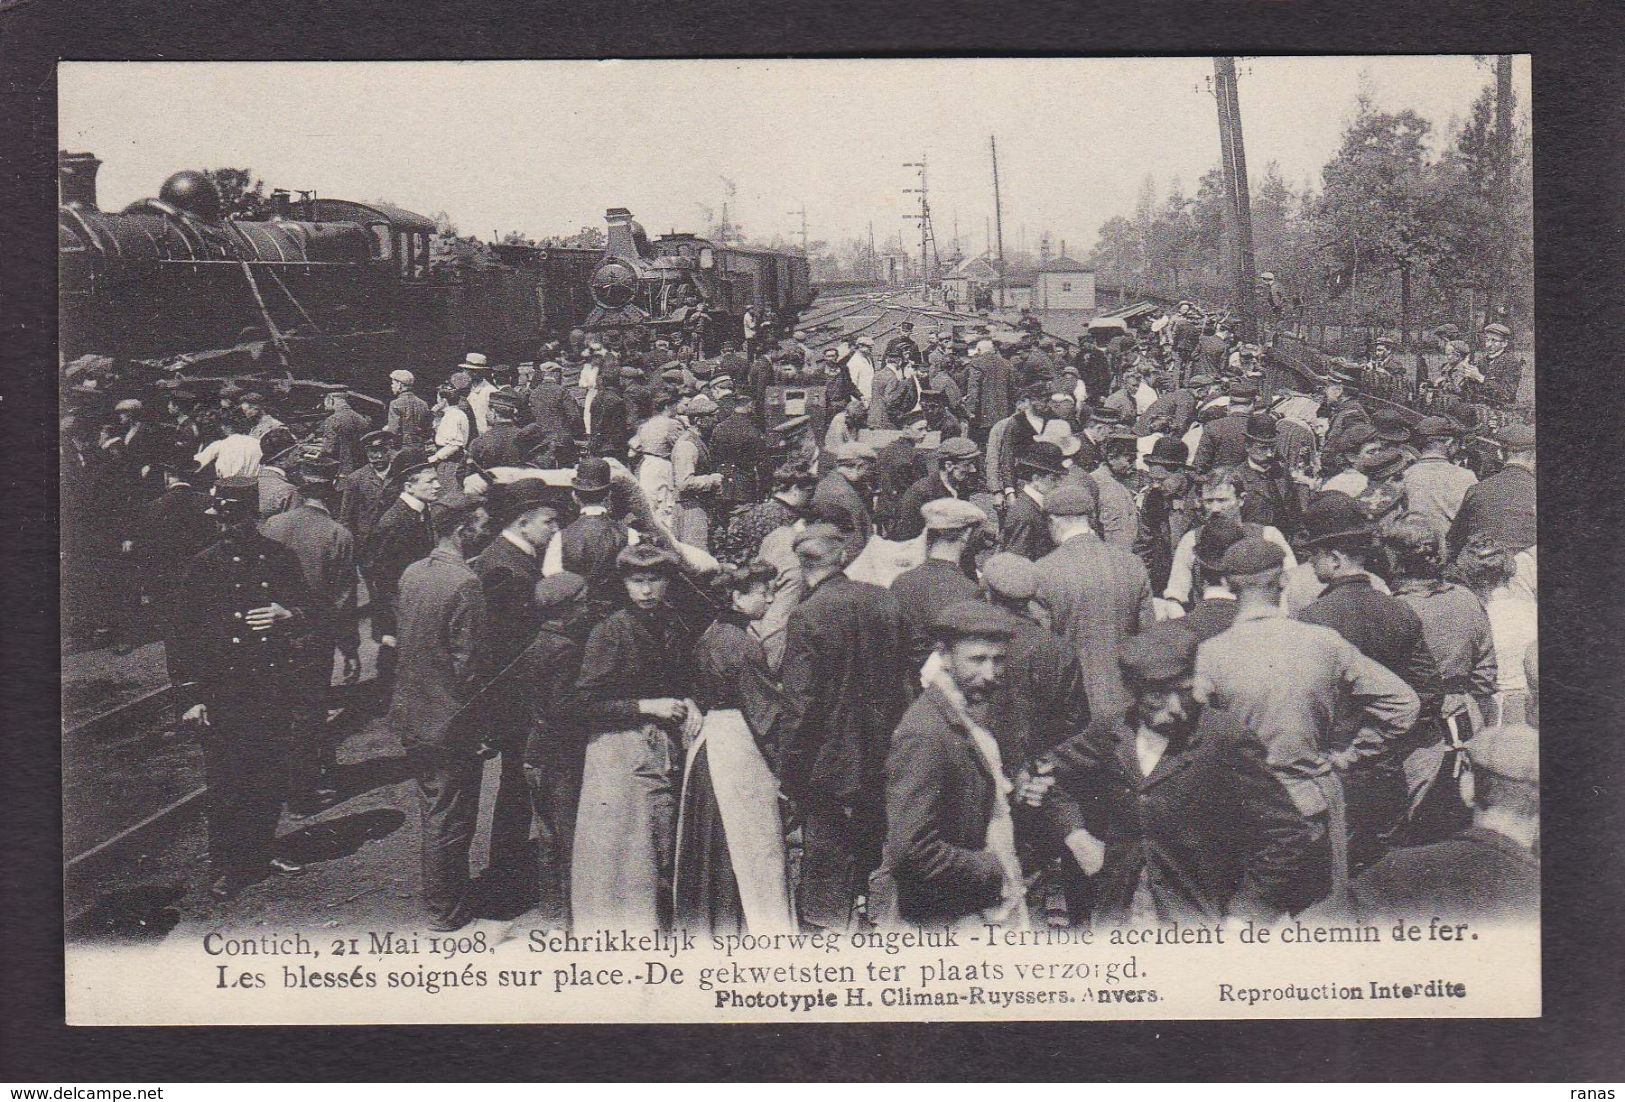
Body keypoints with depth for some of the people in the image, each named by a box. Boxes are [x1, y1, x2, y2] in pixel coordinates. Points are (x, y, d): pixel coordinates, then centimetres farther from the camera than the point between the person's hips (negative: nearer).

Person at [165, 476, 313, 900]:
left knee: (271, 774, 11)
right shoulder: (204, 565, -5)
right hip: (222, 688, -3)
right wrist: (188, 698, -8)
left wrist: (286, 614, -10)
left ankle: (262, 849, 29)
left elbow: (306, 608, 15)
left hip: (274, 687, 3)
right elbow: (178, 633, -4)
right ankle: (225, 865, 13)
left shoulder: (279, 556, 4)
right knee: (225, 781, 1)